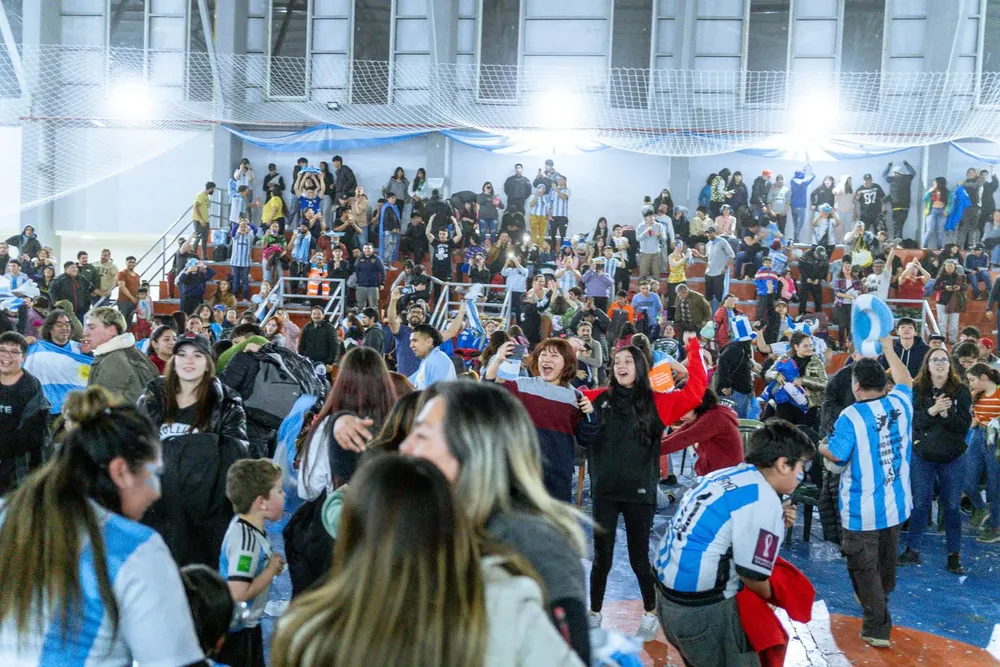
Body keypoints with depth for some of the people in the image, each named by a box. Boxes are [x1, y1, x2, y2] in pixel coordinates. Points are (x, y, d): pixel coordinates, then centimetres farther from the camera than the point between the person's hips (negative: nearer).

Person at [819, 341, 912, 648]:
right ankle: (878, 602, 49)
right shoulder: (901, 403, -3)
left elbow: (836, 454, -22)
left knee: (864, 567, 5)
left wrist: (820, 447, 0)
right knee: (886, 559, 26)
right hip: (895, 503, 7)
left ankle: (877, 627, 7)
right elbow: (905, 380, 17)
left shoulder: (851, 416, -21)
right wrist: (888, 348, 25)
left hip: (863, 509, -6)